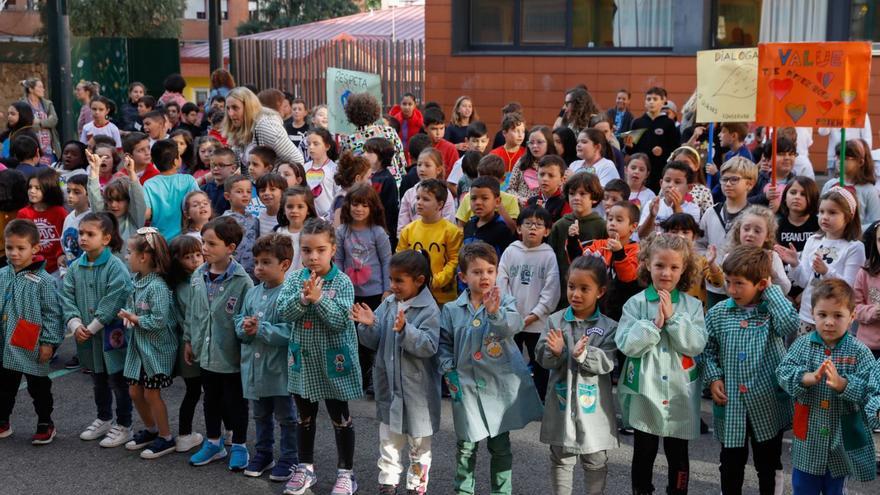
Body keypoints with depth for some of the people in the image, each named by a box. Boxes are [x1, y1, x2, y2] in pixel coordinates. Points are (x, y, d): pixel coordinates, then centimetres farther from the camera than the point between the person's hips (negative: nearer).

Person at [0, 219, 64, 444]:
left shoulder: (43, 280, -14)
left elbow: (52, 313, -12)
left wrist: (48, 342, -13)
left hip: (31, 348, -5)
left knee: (39, 387, 10)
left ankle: (45, 424, 24)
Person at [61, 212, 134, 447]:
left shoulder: (116, 267, -16)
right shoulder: (75, 267, 3)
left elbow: (113, 302, -21)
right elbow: (67, 298, 1)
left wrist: (92, 328, -19)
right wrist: (75, 324, -14)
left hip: (112, 335, -6)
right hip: (87, 338, 6)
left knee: (117, 381, 5)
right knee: (98, 381, 21)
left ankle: (123, 426, 17)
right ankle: (104, 419, 37)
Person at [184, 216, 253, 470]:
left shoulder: (241, 281, -19)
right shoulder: (198, 276, 0)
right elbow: (192, 310, 11)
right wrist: (189, 339, 12)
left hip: (231, 355, -5)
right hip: (205, 353, 6)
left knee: (235, 402, 10)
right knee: (211, 400, 20)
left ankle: (239, 446, 27)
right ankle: (213, 443, 35)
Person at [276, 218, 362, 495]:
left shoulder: (342, 282, -12)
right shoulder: (294, 280, -2)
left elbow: (340, 321, -19)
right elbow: (283, 311, -12)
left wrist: (318, 299, -29)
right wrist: (303, 298, -27)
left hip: (332, 360, -4)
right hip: (303, 359, 4)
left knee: (340, 418, 8)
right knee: (305, 416, 17)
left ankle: (346, 472, 20)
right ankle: (305, 468, 33)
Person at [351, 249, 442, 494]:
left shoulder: (429, 310, -16)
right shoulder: (388, 304, 2)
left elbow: (429, 346, -25)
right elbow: (374, 342, 4)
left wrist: (405, 330, -36)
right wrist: (368, 325, -16)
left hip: (417, 388, -5)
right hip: (388, 384, 5)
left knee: (419, 440, 12)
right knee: (388, 438, 16)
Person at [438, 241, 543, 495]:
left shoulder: (504, 302, -4)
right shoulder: (452, 310, 1)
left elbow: (514, 325, -23)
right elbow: (444, 343, 7)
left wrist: (496, 313, -41)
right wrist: (449, 370, -5)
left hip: (501, 384, -1)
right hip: (467, 386, 1)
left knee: (500, 445, 10)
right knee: (466, 446, 7)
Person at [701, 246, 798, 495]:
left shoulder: (773, 310, -6)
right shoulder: (717, 314, -1)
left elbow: (789, 325, -29)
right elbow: (707, 351, 8)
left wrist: (771, 290, -19)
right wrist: (713, 378, -7)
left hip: (767, 404, -2)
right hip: (731, 406, 2)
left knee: (769, 465, 14)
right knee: (731, 464, 14)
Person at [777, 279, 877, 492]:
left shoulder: (859, 352, -11)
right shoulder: (802, 345, -6)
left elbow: (869, 390, -18)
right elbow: (783, 373, -15)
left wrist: (842, 384, -33)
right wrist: (808, 378, -32)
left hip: (842, 436, -1)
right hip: (808, 434, 1)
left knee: (835, 488, 18)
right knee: (803, 486, 14)